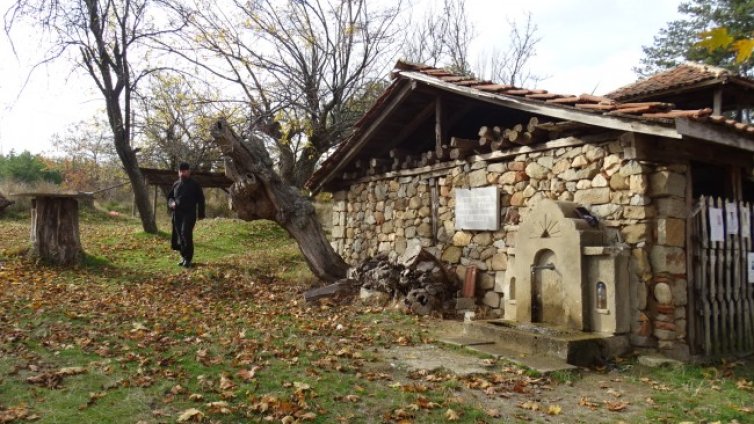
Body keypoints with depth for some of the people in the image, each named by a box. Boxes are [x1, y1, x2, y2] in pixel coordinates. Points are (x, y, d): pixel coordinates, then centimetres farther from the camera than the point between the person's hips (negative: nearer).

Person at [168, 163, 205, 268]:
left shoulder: (194, 184, 1)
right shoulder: (176, 184, 14)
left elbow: (200, 199, 2)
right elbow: (169, 197, 22)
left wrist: (201, 214, -2)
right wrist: (171, 203, -2)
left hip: (189, 214, -5)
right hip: (177, 214, 5)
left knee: (186, 234, -17)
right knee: (179, 235, 6)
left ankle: (188, 259, -13)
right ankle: (183, 256, 20)